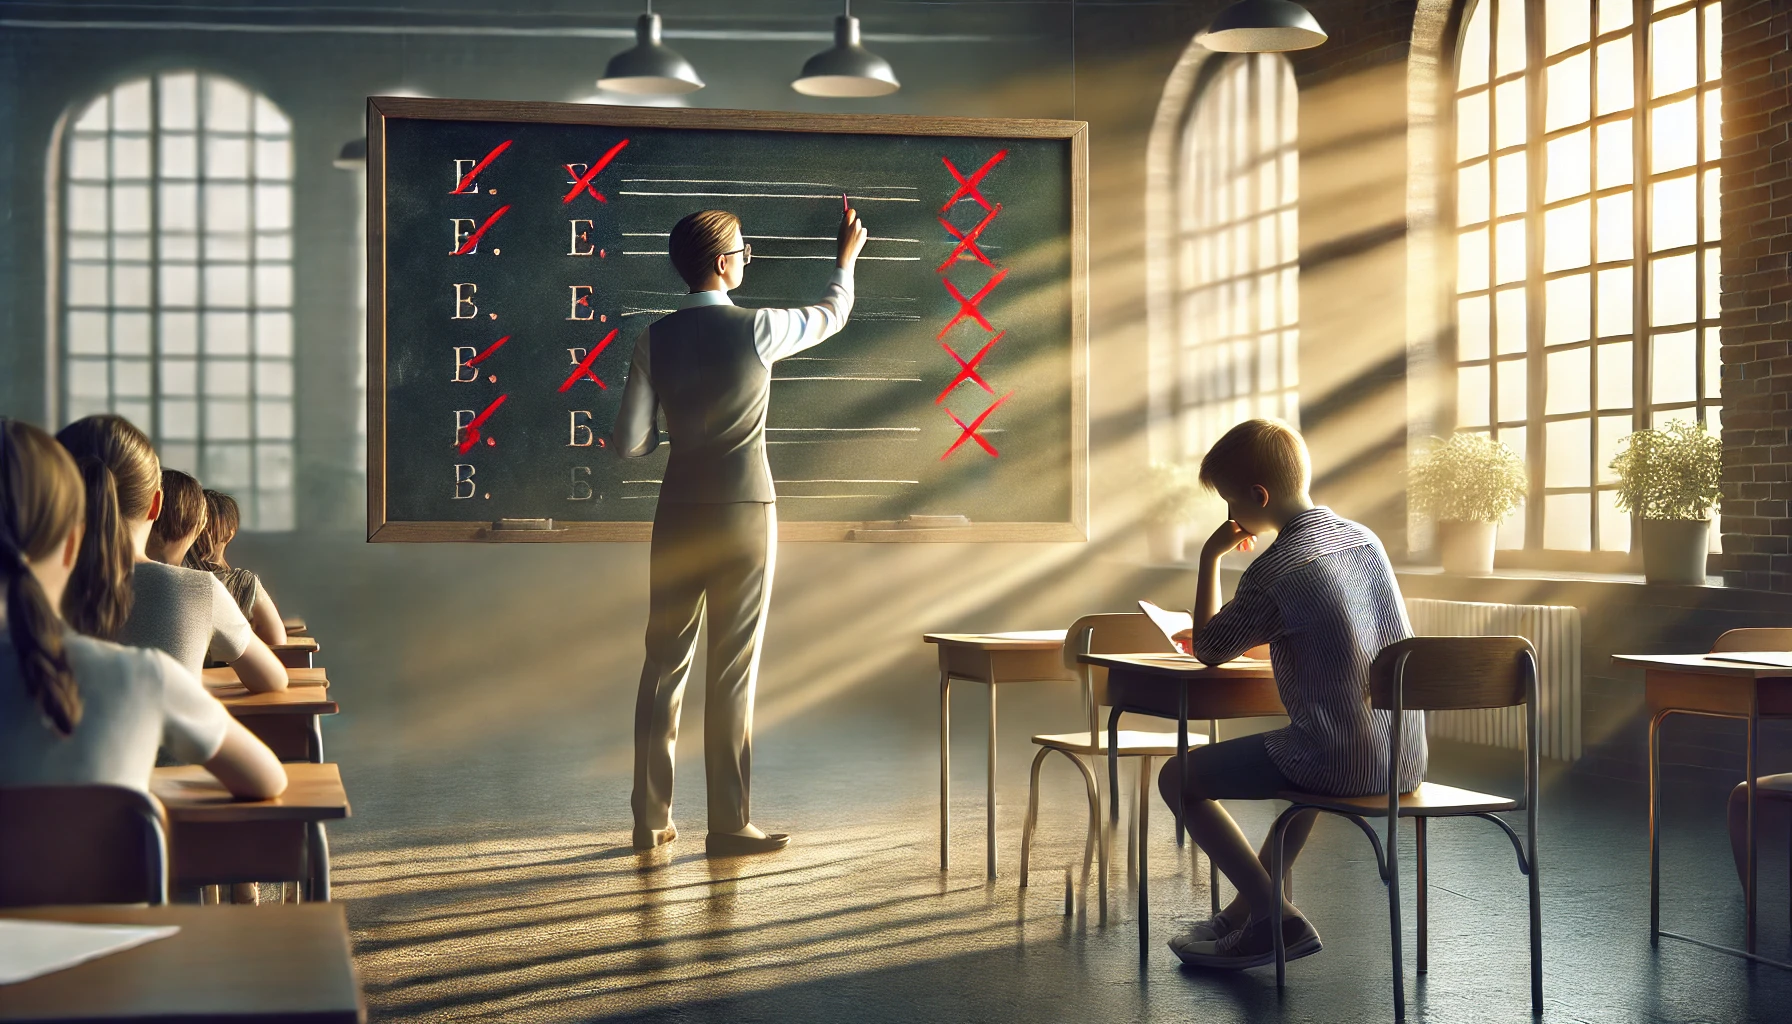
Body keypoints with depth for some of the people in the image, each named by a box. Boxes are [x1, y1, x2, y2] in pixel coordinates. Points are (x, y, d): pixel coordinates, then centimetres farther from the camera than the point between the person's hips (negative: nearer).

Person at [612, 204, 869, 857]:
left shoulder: (656, 339, 0)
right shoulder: (757, 329, -8)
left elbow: (630, 442, -1)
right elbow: (833, 315, 12)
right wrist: (846, 259, 31)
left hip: (679, 511, 3)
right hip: (745, 510, -3)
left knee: (664, 664, 10)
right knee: (734, 669, 0)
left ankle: (650, 819, 16)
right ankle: (729, 825, 3)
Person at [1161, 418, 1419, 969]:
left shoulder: (1274, 569, -15)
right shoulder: (1365, 538, 9)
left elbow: (1209, 649, -2)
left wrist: (1210, 558, 5)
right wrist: (1250, 634, 25)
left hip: (1341, 765, -8)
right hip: (1406, 760, 8)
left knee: (1179, 777, 5)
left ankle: (1274, 917, 6)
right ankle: (1251, 904, 42)